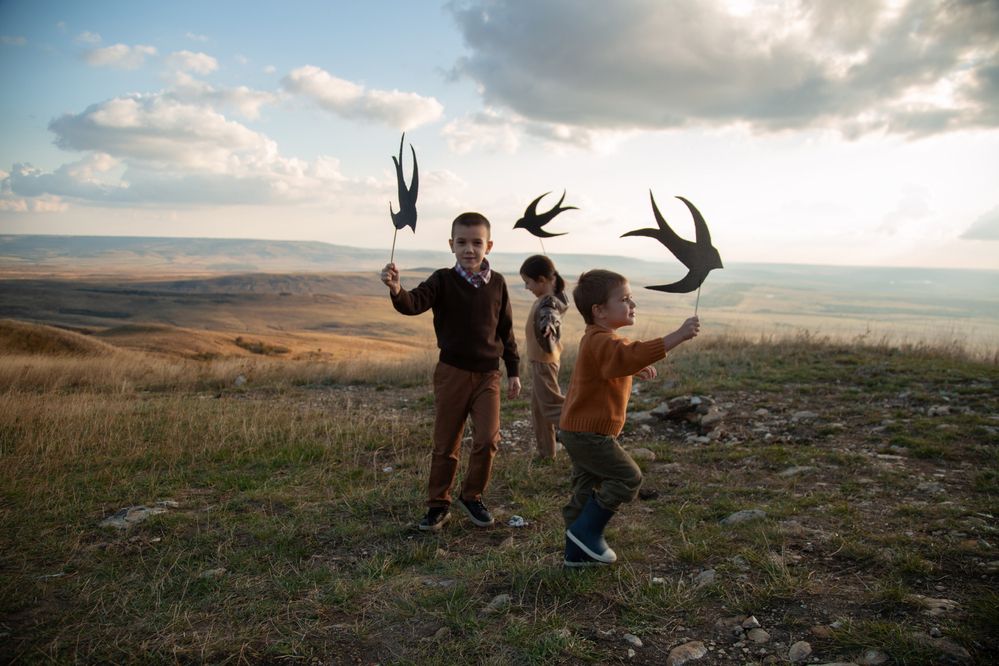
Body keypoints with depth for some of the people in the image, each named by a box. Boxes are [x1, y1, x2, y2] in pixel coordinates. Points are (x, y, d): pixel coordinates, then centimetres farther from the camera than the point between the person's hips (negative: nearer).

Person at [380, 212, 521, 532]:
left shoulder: (497, 283, 3)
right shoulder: (443, 280, -6)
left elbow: (506, 330, 10)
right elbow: (416, 302, -25)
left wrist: (513, 370, 11)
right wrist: (396, 290, -48)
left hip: (488, 374, 2)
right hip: (452, 372, -1)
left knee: (488, 439, -8)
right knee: (445, 444, 8)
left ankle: (472, 496, 16)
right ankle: (438, 504, 24)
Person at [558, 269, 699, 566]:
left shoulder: (596, 339, 13)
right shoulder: (603, 342, -22)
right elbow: (633, 354, -42)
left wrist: (635, 370, 14)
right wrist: (678, 335, -45)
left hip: (578, 431, 11)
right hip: (591, 434, -11)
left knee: (588, 490, 16)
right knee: (628, 478, -6)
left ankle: (577, 552, 26)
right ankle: (587, 531, 2)